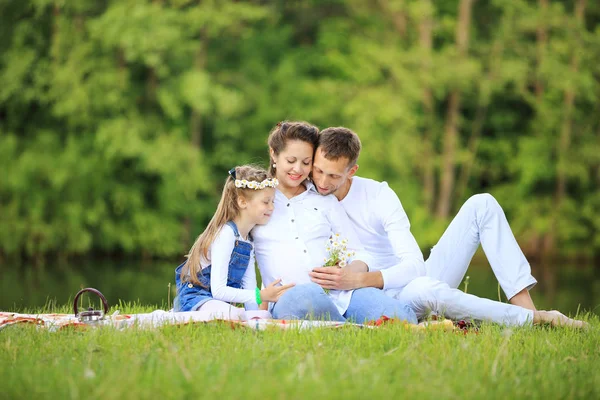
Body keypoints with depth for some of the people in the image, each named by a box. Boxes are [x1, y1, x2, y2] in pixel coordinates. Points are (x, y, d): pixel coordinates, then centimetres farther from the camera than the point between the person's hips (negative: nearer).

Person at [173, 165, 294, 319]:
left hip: (215, 302, 11)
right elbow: (218, 291, -22)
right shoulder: (226, 234, -16)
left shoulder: (248, 241, 14)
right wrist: (261, 296, -24)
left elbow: (249, 286, 11)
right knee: (234, 315, -36)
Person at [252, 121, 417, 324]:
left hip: (342, 292, 2)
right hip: (290, 297, -2)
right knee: (306, 297, -42)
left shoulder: (326, 200, 24)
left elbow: (358, 254, 20)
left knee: (402, 317, -29)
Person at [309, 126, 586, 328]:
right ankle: (533, 320, -27)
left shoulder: (378, 195, -8)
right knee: (424, 288, -41)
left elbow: (414, 265, -17)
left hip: (417, 278, 2)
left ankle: (526, 308, -24)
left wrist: (359, 279, -34)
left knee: (481, 205, -13)